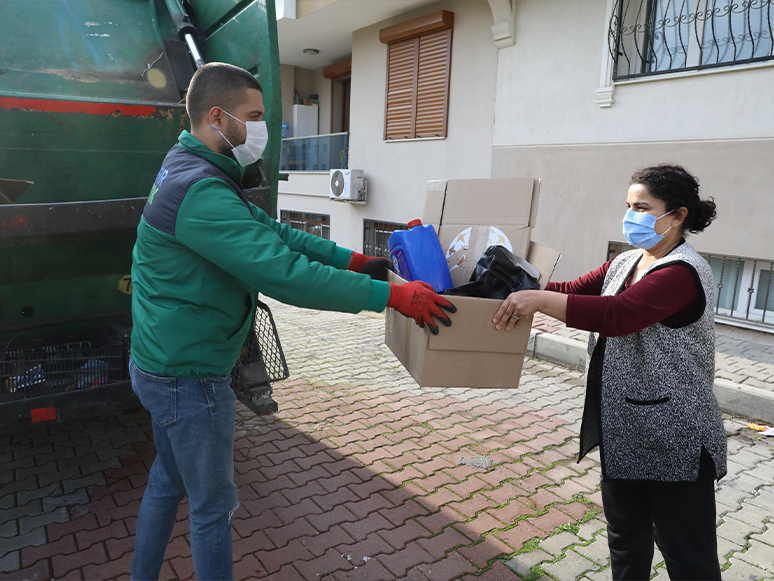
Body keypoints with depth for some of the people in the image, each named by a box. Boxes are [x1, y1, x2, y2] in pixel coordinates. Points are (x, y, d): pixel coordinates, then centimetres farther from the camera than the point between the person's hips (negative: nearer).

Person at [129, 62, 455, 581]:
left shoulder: (194, 172, 8)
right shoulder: (201, 193, -27)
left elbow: (272, 233, 8)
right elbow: (285, 275, -34)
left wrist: (352, 259, 2)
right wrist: (392, 295, -30)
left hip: (163, 364, 11)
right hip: (190, 377, -10)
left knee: (169, 479, 26)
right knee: (213, 506, 8)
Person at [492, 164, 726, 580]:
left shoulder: (683, 271, -20)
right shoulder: (625, 262, 9)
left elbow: (618, 314, -34)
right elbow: (576, 290, 6)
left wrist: (540, 299, -37)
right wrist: (523, 290, -5)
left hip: (673, 441, -8)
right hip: (623, 431, 9)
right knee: (625, 538, 24)